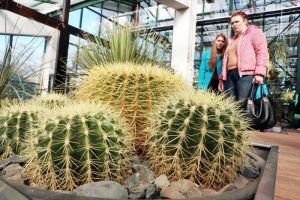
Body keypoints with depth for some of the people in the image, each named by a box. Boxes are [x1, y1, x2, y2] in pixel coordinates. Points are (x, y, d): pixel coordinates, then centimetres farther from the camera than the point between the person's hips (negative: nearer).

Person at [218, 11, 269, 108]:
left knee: (243, 104, -16)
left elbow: (262, 52, -3)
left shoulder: (254, 32, 11)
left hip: (246, 74, -7)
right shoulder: (232, 39, 33)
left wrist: (259, 73, -16)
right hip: (230, 75, 7)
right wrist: (222, 77, 22)